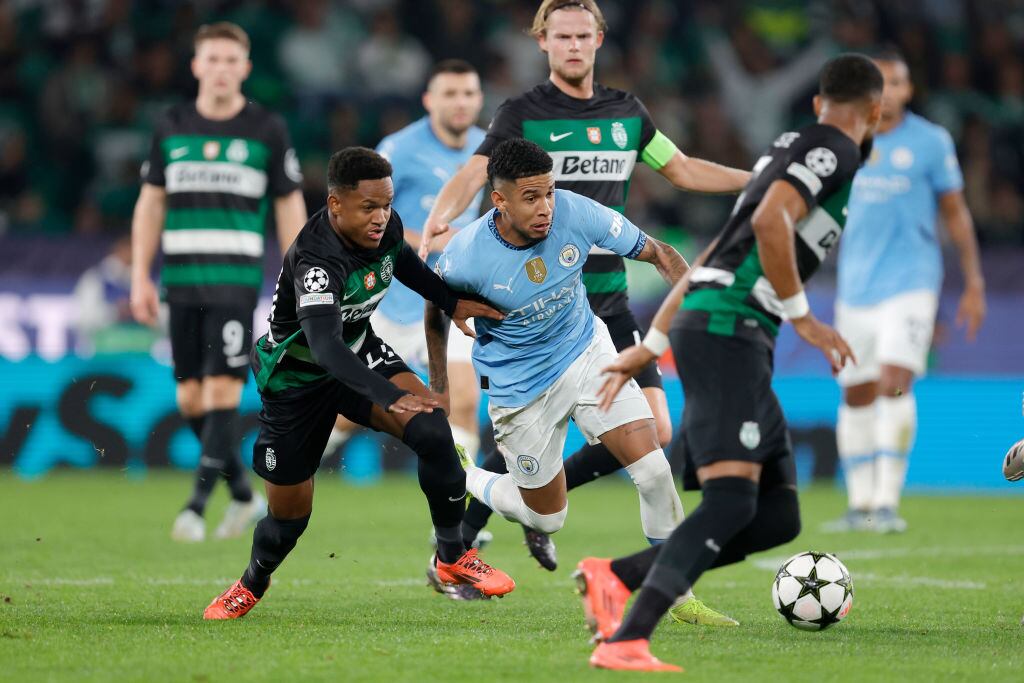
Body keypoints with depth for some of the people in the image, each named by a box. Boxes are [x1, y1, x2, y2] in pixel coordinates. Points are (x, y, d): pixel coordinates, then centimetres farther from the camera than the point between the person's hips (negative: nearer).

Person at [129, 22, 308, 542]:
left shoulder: (267, 130, 2)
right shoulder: (171, 128, 9)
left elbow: (290, 207, 6)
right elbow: (150, 204, 14)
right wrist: (140, 277, 8)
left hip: (236, 279, -3)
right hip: (181, 279, 4)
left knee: (223, 391, -13)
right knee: (191, 398, 4)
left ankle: (196, 506, -9)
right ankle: (244, 495, 22)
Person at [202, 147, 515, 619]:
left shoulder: (387, 227, -15)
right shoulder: (315, 260, -36)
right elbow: (324, 346, -50)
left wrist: (450, 302, 2)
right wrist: (390, 396, -61)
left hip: (360, 351, 5)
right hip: (298, 378, -5)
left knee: (431, 430, -23)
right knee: (289, 514, 6)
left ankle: (453, 558, -7)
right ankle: (252, 584, 40)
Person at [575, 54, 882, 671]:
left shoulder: (793, 149, 27)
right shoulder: (835, 149, -2)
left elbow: (714, 256, 28)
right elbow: (770, 221, -21)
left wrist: (651, 345, 28)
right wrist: (801, 316, -15)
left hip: (736, 344, 9)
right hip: (728, 329, -9)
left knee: (779, 518, 5)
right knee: (732, 501, -22)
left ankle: (615, 577, 1)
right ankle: (626, 641, -33)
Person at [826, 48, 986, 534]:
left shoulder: (931, 143, 0)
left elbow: (955, 214, 5)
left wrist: (973, 284, 4)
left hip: (910, 280, -4)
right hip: (855, 286, 4)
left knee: (895, 383, -19)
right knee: (856, 396, 7)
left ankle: (888, 501, -18)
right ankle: (860, 504, 17)